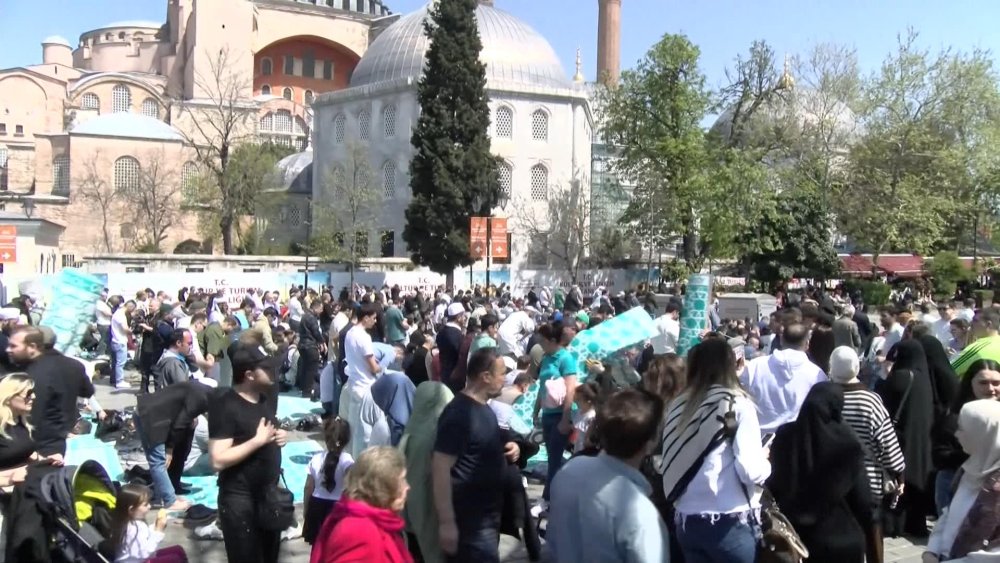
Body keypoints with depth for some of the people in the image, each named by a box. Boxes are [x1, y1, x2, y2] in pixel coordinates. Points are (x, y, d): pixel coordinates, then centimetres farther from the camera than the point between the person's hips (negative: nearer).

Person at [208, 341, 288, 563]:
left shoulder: (262, 398, 7)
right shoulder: (225, 405, -19)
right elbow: (218, 460, -26)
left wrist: (279, 436, 2)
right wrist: (258, 440, -24)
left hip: (270, 491, 8)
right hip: (240, 498, -8)